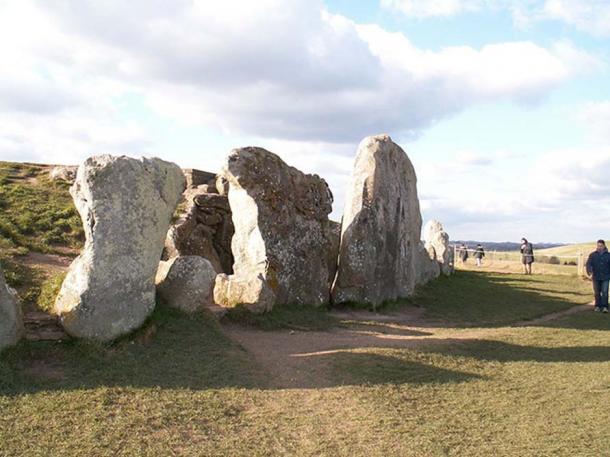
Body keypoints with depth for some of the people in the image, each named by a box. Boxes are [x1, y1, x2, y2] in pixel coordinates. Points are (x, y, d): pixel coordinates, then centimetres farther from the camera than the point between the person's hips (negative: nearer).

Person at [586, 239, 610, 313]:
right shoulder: (592, 255, 1)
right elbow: (588, 264, -9)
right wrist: (590, 273, -26)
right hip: (596, 277, 1)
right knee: (597, 293, 7)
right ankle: (598, 306, 18)